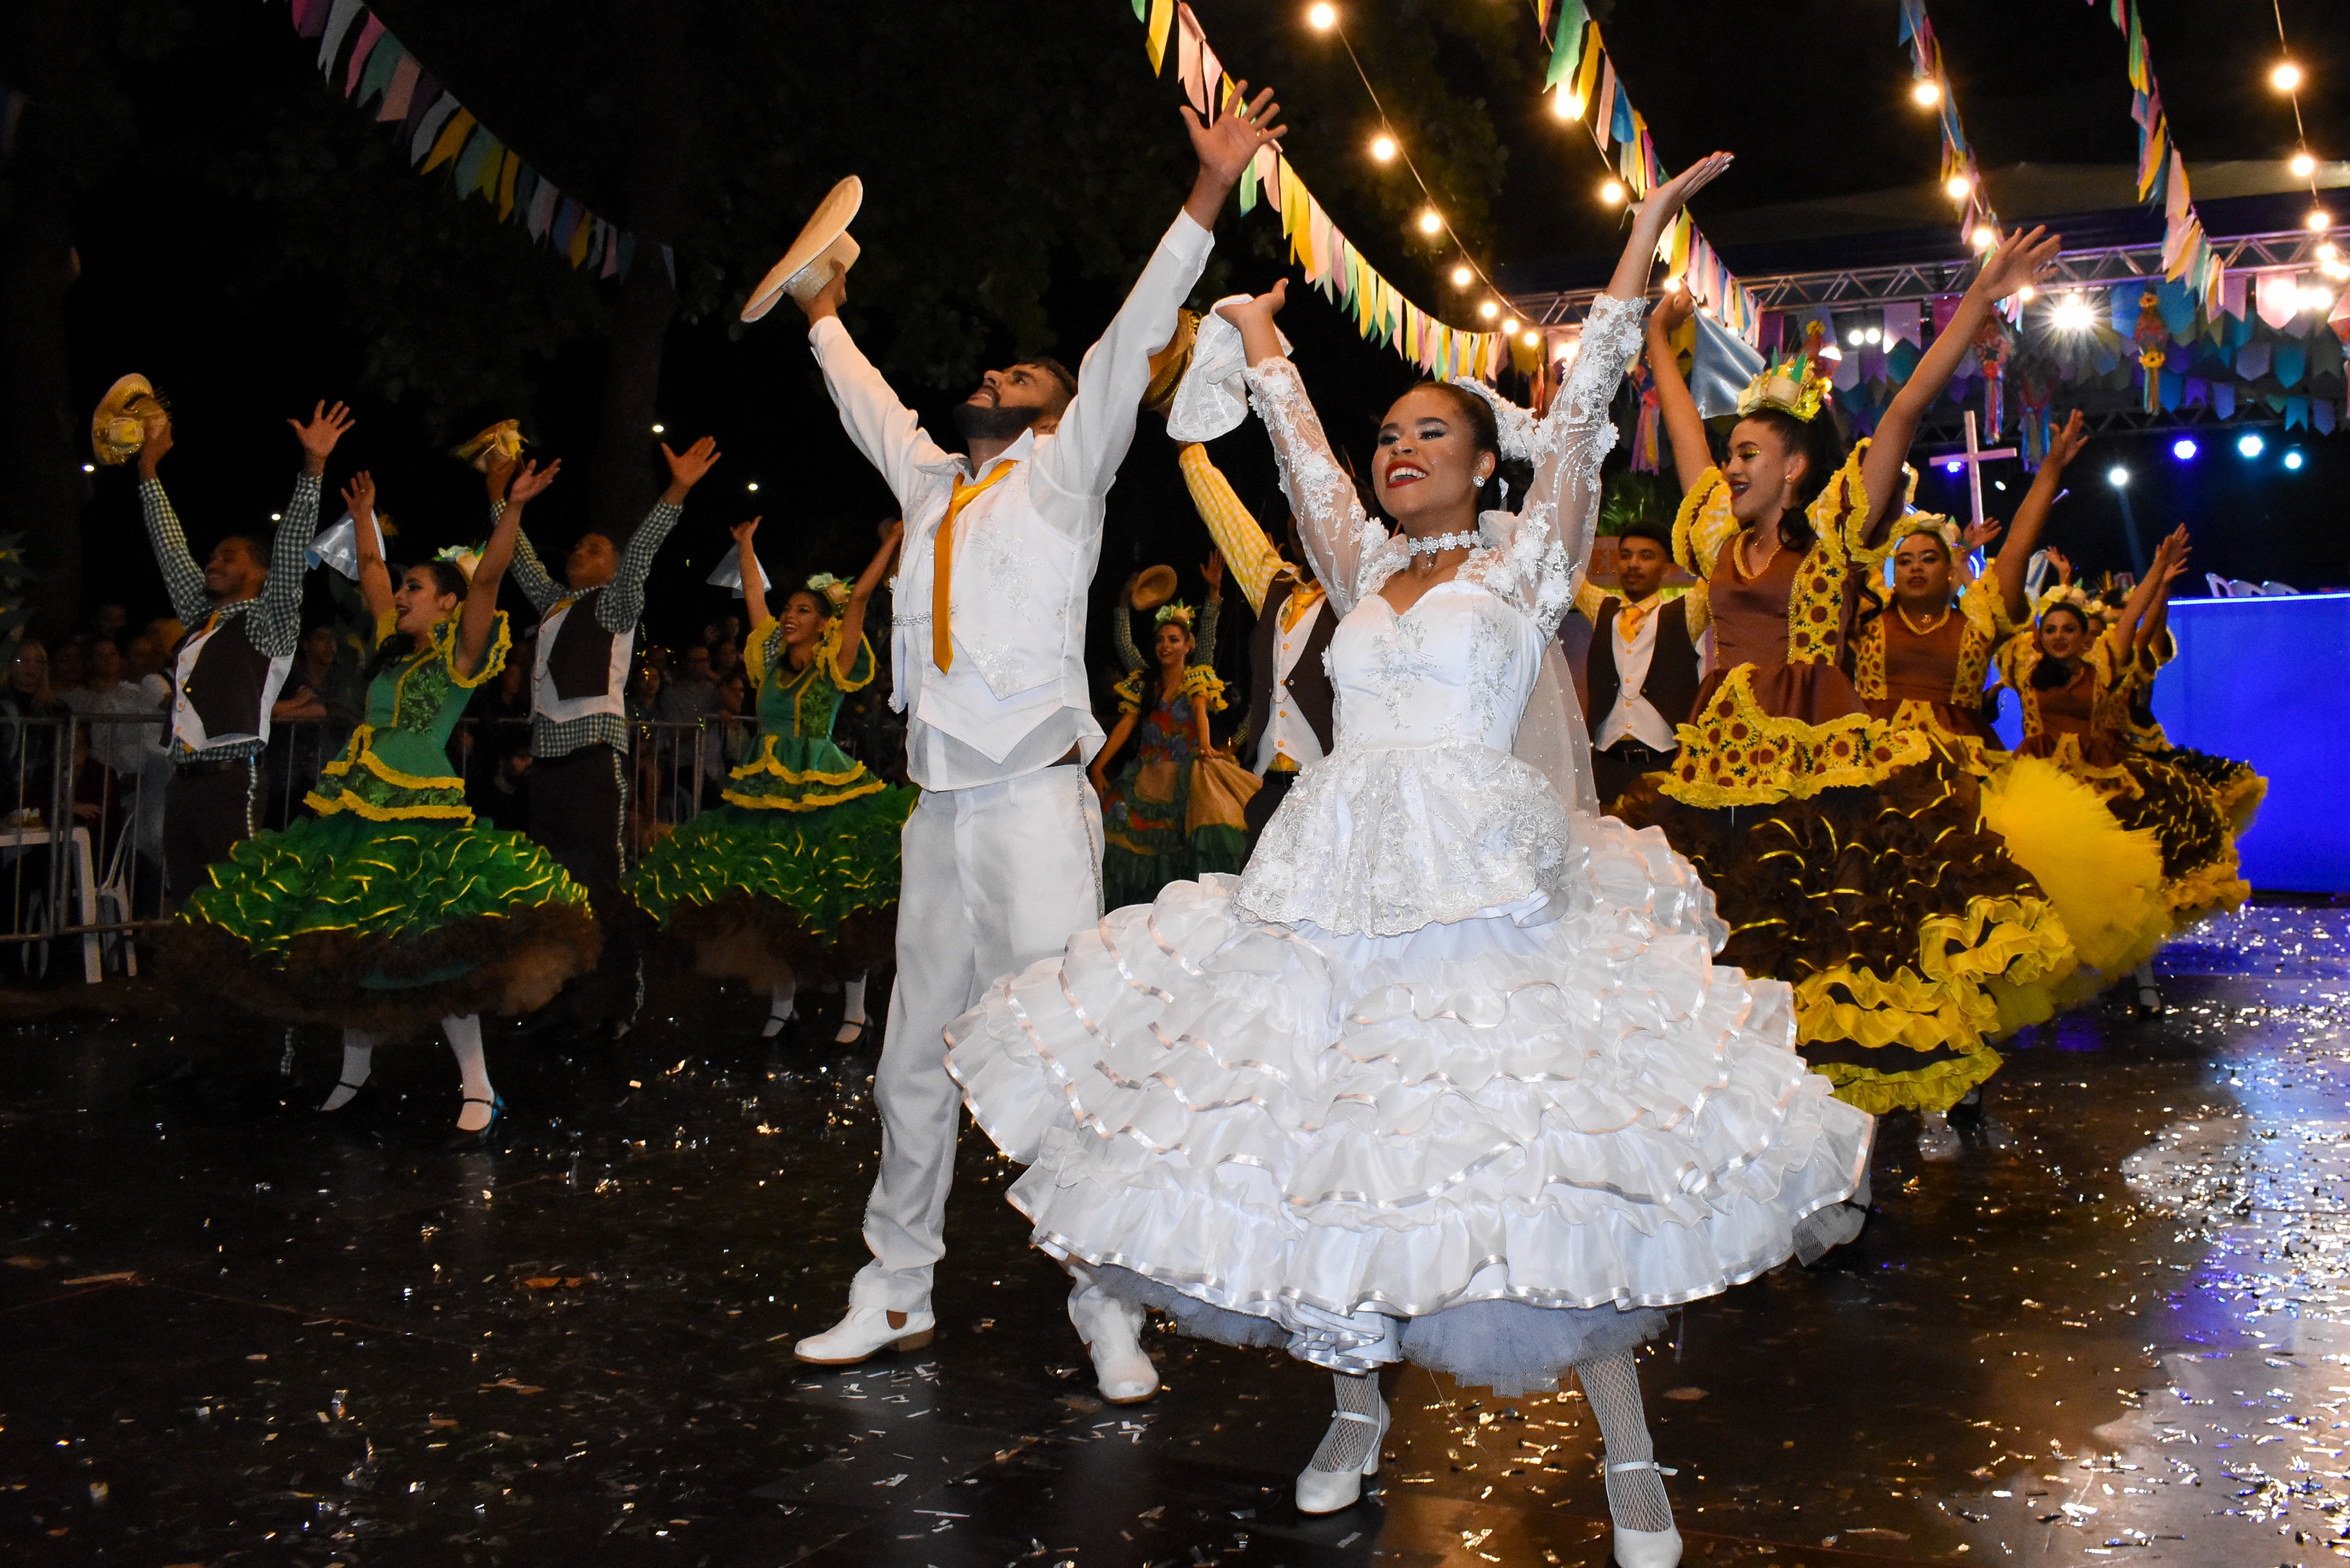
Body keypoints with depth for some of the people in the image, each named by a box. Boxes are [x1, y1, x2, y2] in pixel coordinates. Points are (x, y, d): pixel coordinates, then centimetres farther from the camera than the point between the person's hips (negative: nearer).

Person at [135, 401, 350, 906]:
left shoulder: (268, 621, 2)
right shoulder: (200, 618, 21)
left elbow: (291, 549, -8)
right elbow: (171, 550, 28)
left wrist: (314, 466, -16)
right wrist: (148, 466, 31)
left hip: (232, 783, -7)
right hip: (184, 783, 8)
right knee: (184, 903, 5)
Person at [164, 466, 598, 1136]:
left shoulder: (460, 653, -4)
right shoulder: (394, 643, 15)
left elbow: (486, 578, -16)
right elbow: (371, 569, 29)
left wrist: (512, 509, -25)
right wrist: (364, 515, 32)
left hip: (420, 814, -8)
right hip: (352, 809, 8)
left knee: (425, 950, -16)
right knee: (337, 940, 11)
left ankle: (480, 1091, -11)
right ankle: (355, 1069, 28)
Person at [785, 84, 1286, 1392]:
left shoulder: (1061, 479, 4)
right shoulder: (932, 486, 20)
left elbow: (1131, 347, -5)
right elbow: (869, 402, 38)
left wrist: (1211, 192, -12)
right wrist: (826, 313, 50)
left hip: (1037, 803, -6)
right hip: (942, 808, 6)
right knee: (916, 1061, 10)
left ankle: (1107, 1310, -3)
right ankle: (897, 1293, 20)